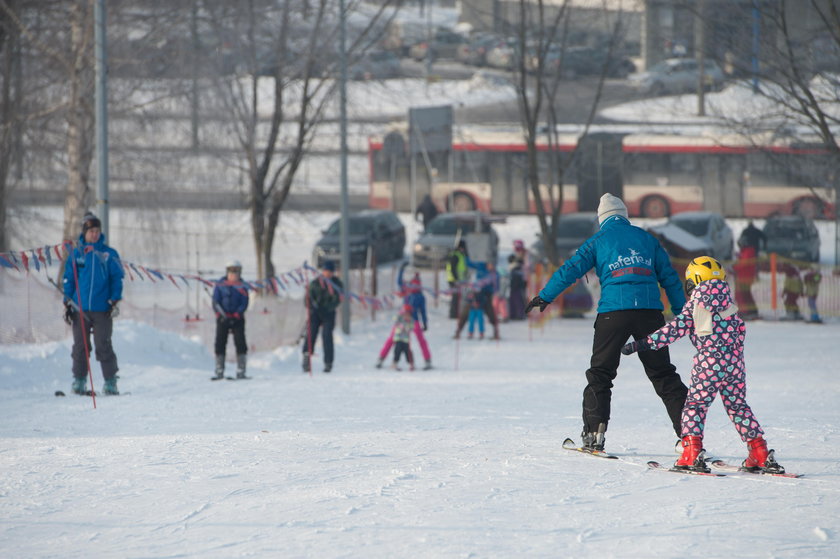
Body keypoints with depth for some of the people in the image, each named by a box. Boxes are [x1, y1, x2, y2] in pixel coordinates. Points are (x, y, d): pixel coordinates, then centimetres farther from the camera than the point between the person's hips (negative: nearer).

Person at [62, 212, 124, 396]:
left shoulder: (109, 254, 4)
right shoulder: (76, 253, 7)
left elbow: (116, 278, 6)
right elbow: (69, 279, 11)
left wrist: (115, 301, -4)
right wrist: (67, 303, 4)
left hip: (102, 309, -2)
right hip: (80, 308, 2)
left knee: (104, 346, -4)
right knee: (80, 346, 5)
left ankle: (110, 382, 1)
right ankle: (79, 381, 13)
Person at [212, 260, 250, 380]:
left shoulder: (242, 287, 6)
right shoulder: (220, 286, 5)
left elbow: (244, 304, -1)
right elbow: (215, 303, 0)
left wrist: (236, 316, -15)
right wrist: (222, 315, -15)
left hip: (237, 319, 0)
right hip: (222, 319, 0)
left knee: (240, 343, -6)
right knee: (220, 344, -2)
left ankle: (240, 371, -4)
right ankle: (219, 372, 3)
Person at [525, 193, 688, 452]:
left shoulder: (599, 240, 8)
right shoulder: (646, 238, 16)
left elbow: (570, 270, 3)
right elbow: (669, 276, 16)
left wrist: (544, 297, 11)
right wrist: (681, 312, 21)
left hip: (613, 311, -2)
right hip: (649, 311, 2)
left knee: (600, 373, 8)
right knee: (662, 373, 8)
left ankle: (594, 433, 1)